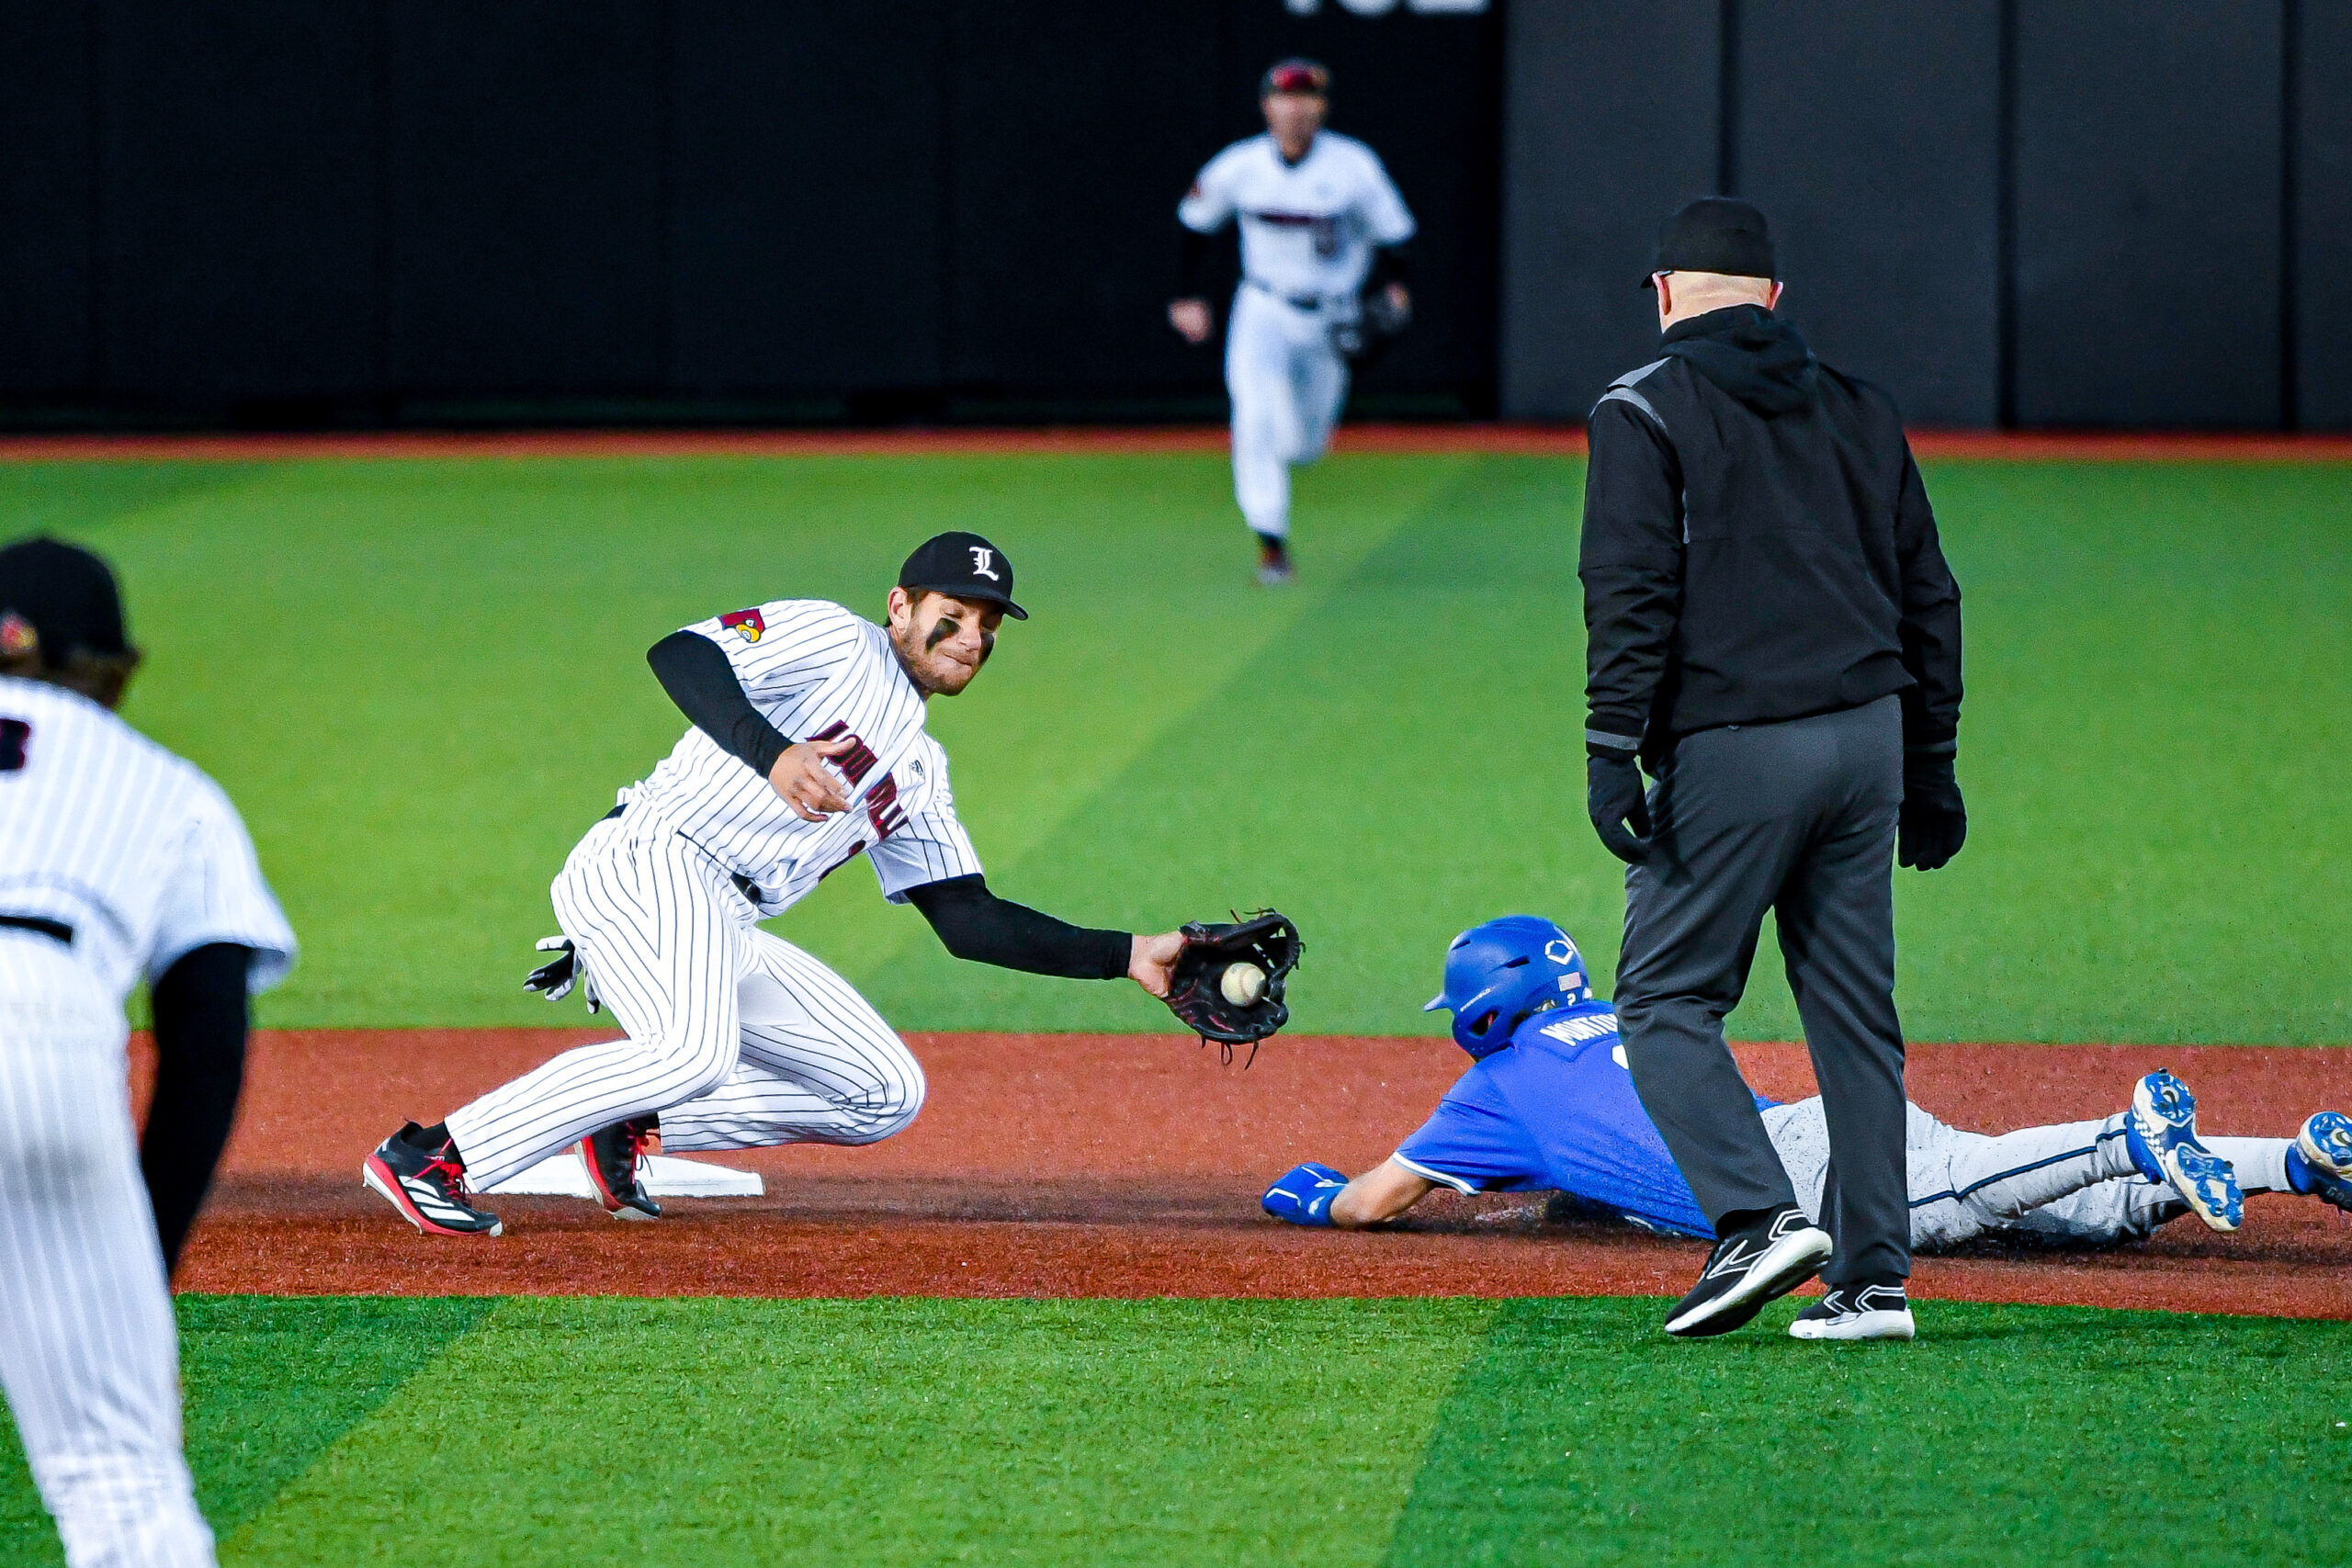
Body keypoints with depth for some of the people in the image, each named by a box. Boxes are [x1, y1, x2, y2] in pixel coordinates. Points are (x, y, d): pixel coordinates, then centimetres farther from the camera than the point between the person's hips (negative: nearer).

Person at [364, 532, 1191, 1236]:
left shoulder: (921, 776, 26)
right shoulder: (834, 640, 2)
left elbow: (969, 920, 22)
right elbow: (679, 653, -13)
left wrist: (1126, 956, 16)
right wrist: (771, 750, -28)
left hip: (726, 933, 9)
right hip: (651, 862, -9)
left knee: (886, 1094, 7)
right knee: (697, 1049, -34)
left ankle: (631, 1120, 7)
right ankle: (434, 1156, -27)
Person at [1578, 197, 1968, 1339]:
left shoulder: (1644, 411, 0)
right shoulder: (1857, 412, 16)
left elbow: (1631, 592, -11)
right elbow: (1927, 596, 17)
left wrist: (1612, 749, -13)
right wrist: (1929, 767, 22)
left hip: (1734, 750, -5)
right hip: (1868, 733, 6)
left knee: (1666, 1000, 1)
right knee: (1853, 1010, 9)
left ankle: (1759, 1217, -17)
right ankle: (1874, 1268, 6)